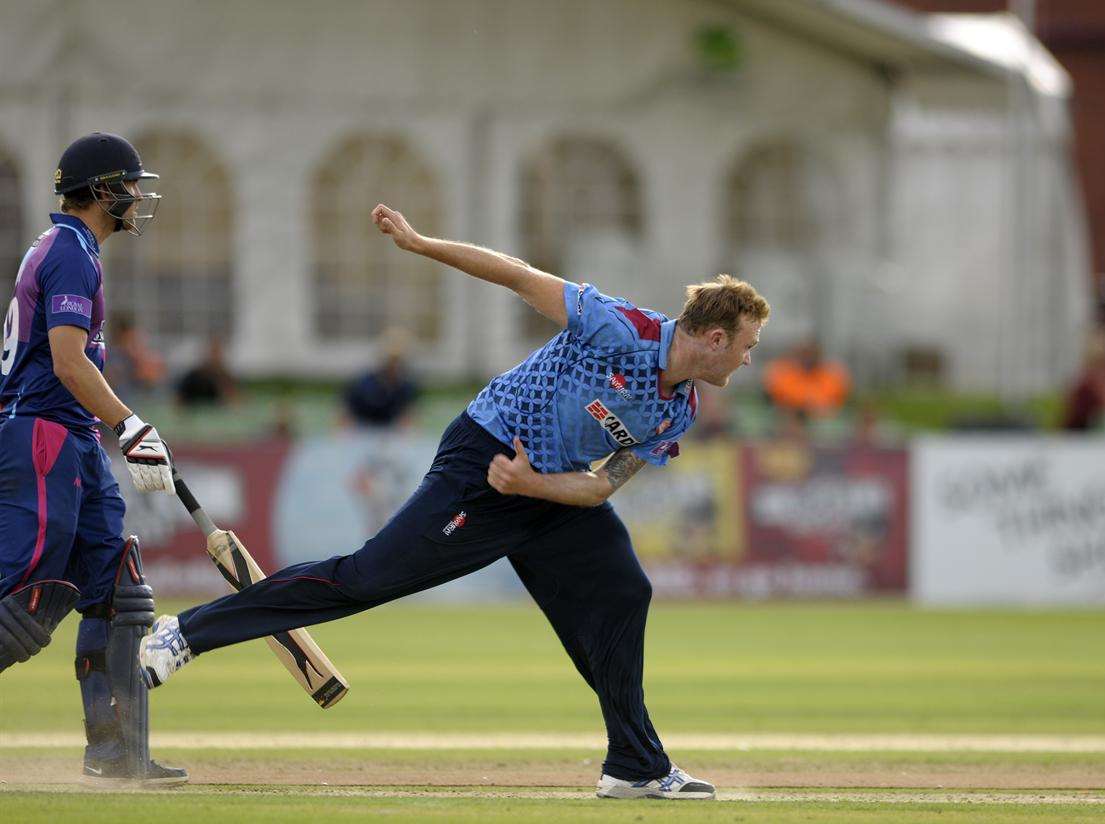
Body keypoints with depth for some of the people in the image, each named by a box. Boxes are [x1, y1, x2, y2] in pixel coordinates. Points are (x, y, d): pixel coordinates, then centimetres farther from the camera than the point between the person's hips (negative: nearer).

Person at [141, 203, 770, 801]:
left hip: (557, 494, 8)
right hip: (484, 462, -8)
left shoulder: (679, 412, 2)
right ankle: (190, 631, -10)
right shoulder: (623, 331, -19)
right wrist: (419, 244, -22)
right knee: (369, 576, -13)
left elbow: (604, 485, 0)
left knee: (621, 596, 4)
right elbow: (521, 277, -16)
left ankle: (638, 767, 14)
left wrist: (532, 485, -19)